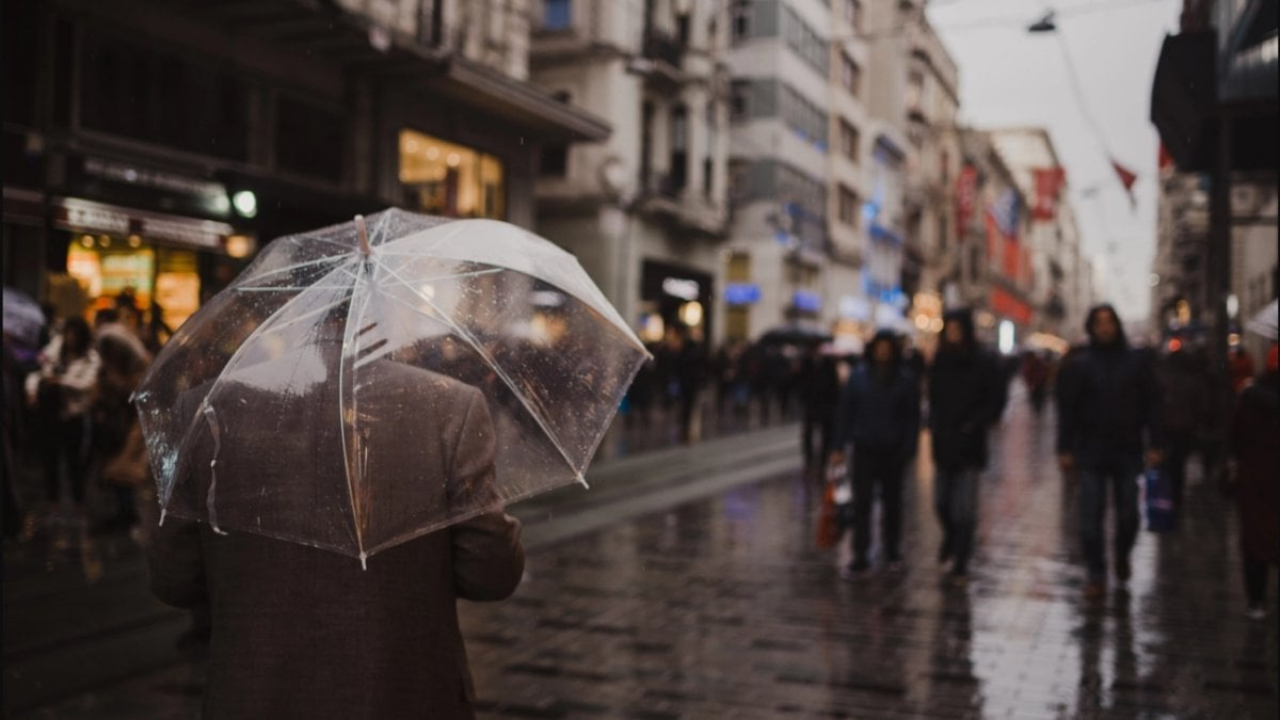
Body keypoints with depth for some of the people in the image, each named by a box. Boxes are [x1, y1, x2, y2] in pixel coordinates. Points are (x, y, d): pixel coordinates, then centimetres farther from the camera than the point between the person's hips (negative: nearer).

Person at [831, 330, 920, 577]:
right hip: (865, 450, 0)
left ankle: (892, 551, 30)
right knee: (861, 503, -3)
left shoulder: (905, 379, -2)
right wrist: (840, 447, -1)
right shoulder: (859, 376, 1)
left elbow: (913, 417, -1)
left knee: (892, 501, 13)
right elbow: (846, 412, 2)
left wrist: (909, 449, -8)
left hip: (893, 451, 0)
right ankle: (860, 559, -1)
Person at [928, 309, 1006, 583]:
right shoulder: (940, 361, 8)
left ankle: (960, 564, 7)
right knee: (941, 503, 10)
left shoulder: (986, 363, -6)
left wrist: (972, 426, -12)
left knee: (963, 509, -4)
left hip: (969, 445, -4)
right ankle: (951, 540, 40)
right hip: (943, 444, 4)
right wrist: (933, 424, 2)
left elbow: (996, 402, -5)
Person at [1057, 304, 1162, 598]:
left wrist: (1155, 445, -3)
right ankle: (1096, 575, 9)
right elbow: (1067, 408, 2)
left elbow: (1151, 405, 3)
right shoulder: (1079, 365, 2)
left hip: (1128, 451, 0)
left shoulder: (1137, 361, 3)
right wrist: (1065, 449, -3)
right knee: (1091, 517, -1)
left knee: (1128, 515, 7)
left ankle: (1122, 556, 36)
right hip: (1091, 451, 0)